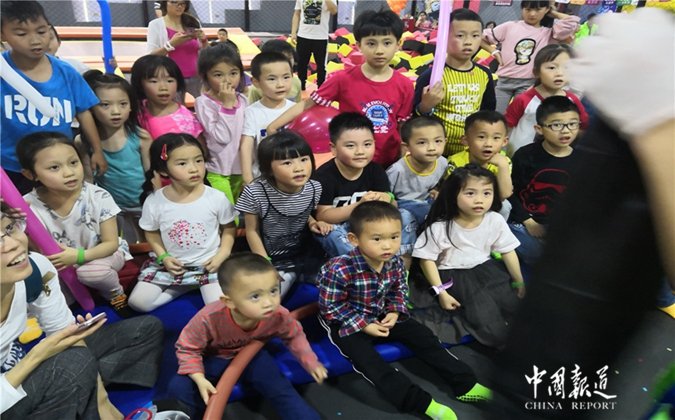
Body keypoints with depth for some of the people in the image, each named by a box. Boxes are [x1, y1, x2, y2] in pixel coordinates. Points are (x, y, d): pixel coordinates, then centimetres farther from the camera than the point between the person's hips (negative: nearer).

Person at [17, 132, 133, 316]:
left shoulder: (99, 197, -20)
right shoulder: (30, 206, -15)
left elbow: (111, 243, -14)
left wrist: (80, 256, -32)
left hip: (104, 255, -3)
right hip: (63, 264, 3)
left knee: (90, 271, -34)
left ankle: (116, 293, 0)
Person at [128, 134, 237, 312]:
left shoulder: (217, 198, -14)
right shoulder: (154, 201, -11)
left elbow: (228, 228, 0)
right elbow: (152, 232, 4)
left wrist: (222, 254, -12)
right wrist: (163, 257, -9)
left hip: (208, 264, -2)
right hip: (171, 264, 2)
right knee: (138, 302, -6)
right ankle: (181, 288, 11)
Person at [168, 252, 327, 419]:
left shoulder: (279, 316, -30)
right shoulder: (209, 318, -39)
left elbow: (294, 335, -6)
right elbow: (187, 348, -21)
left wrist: (310, 362, -11)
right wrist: (200, 380, -31)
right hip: (215, 358, -1)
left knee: (281, 390, -11)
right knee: (178, 388, -20)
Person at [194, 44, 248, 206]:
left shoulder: (243, 99, 3)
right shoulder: (203, 102, -14)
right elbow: (221, 137, -24)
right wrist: (227, 105, -23)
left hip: (241, 168, 5)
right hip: (218, 172, -5)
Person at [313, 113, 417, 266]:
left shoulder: (375, 170, -6)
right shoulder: (324, 176, -19)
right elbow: (322, 216, -23)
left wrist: (386, 199, -34)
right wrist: (359, 206, -34)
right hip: (336, 228, -4)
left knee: (405, 216, -13)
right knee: (333, 233, -38)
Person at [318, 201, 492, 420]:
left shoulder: (395, 263, -12)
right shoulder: (339, 270, -30)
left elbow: (399, 290, 6)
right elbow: (331, 307, -21)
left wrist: (394, 312, -12)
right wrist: (364, 326, -23)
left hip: (381, 315, 5)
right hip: (345, 322, -5)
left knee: (422, 335, -4)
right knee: (364, 356, -27)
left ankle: (464, 383, 3)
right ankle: (420, 402, -28)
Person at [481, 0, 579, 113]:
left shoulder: (549, 32, 6)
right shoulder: (509, 27, 5)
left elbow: (573, 22, -7)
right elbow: (481, 37, 9)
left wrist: (553, 13, 7)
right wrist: (494, 52, 0)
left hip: (528, 84, 0)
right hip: (504, 81, 0)